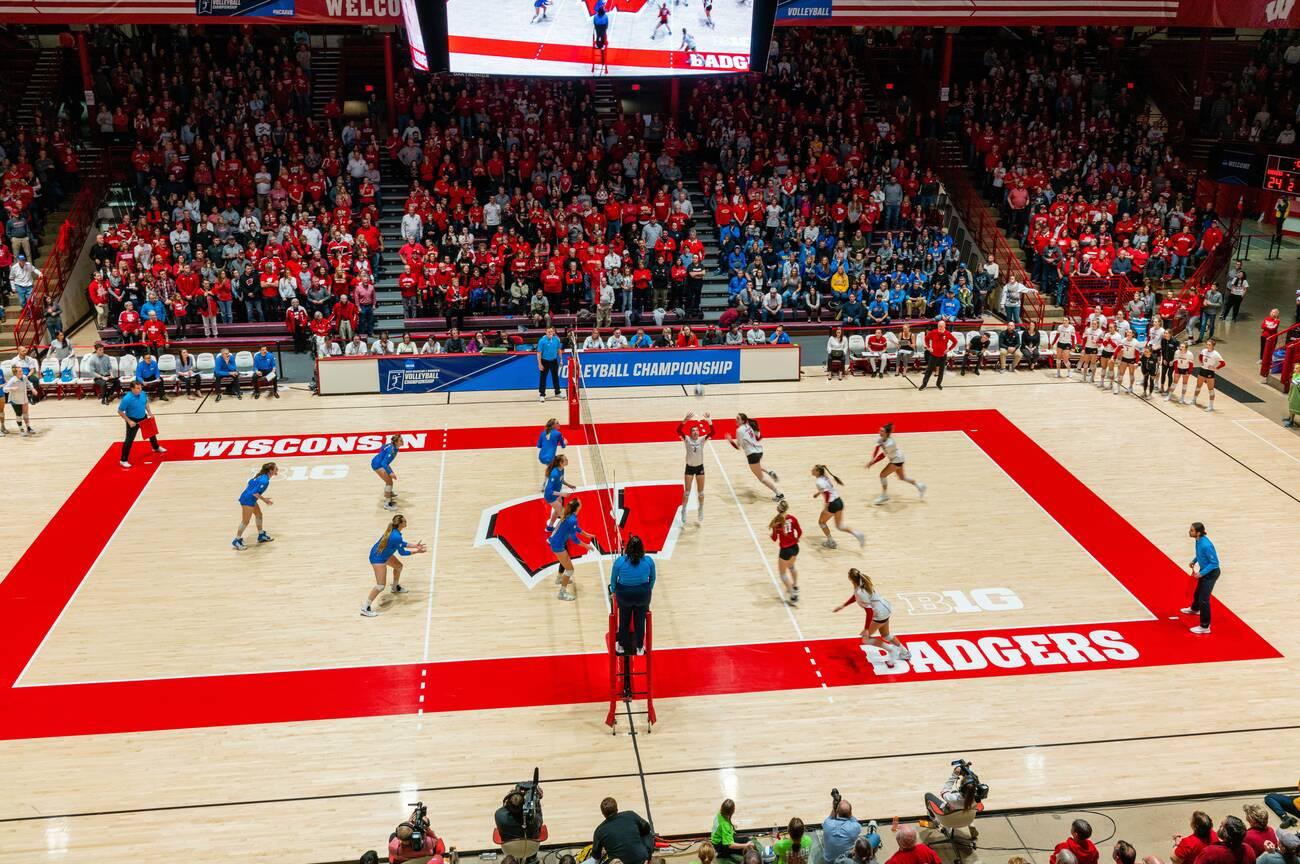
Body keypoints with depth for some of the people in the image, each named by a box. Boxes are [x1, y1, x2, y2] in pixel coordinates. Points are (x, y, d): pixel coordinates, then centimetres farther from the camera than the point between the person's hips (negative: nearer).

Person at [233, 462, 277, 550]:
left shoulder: (262, 476, 4)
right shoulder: (265, 481, -24)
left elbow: (251, 482, 13)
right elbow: (255, 493, -25)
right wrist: (264, 499, -14)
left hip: (250, 499, 10)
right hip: (248, 500, -10)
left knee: (259, 515, 21)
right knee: (245, 522, 0)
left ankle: (261, 536, 35)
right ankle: (236, 541, 11)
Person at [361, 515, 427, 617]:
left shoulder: (393, 530, -5)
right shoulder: (396, 536, -31)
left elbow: (401, 543, 13)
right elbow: (402, 553, -17)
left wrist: (414, 546, 12)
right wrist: (417, 551, -8)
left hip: (384, 554, 10)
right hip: (377, 558, -10)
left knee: (398, 566, 27)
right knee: (381, 586, -9)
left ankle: (396, 587, 52)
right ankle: (365, 609, -1)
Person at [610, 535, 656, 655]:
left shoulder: (619, 561, -19)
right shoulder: (649, 560, -15)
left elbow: (613, 578, -4)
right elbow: (652, 578, 1)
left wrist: (613, 591, 15)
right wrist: (649, 590, 20)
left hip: (624, 595, 0)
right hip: (643, 594, 0)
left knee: (624, 621, 23)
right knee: (640, 621, 19)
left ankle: (622, 646, 41)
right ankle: (639, 648, 34)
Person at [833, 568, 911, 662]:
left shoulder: (860, 592, -31)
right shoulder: (862, 582, -4)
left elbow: (869, 612, -29)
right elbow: (856, 596, 16)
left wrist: (866, 629, -23)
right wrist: (842, 605, 19)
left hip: (880, 614, -9)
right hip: (885, 608, 9)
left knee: (866, 638, 5)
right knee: (886, 635, 29)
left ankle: (892, 650, 6)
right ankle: (905, 653, 43)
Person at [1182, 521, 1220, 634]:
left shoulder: (1206, 545, -34)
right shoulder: (1199, 540, -6)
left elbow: (1214, 563, -27)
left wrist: (1201, 573, -27)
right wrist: (1194, 561, 7)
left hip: (1211, 573, -9)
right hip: (1204, 571, 9)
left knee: (1203, 599, -6)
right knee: (1197, 592, 30)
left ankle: (1205, 627, 4)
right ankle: (1195, 609, 59)